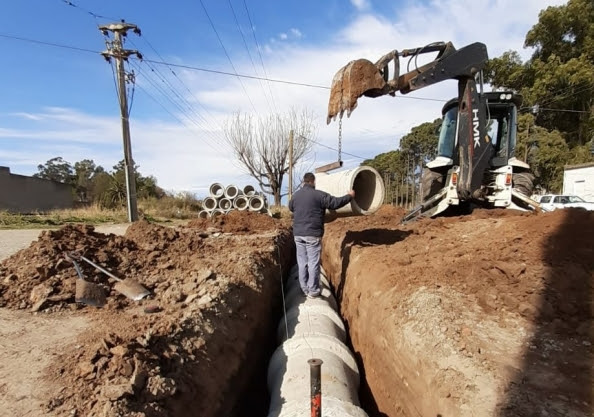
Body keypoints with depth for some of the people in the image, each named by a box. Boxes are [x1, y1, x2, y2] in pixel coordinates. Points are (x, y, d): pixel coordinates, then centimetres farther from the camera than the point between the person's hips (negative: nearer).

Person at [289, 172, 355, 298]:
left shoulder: (295, 195, 7)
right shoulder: (319, 195, -10)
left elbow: (290, 207, 25)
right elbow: (336, 202, -8)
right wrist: (350, 196, 8)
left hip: (298, 234, 5)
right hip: (313, 235, -5)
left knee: (302, 262, 13)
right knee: (313, 262, 2)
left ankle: (304, 288, 20)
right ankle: (313, 291, 7)